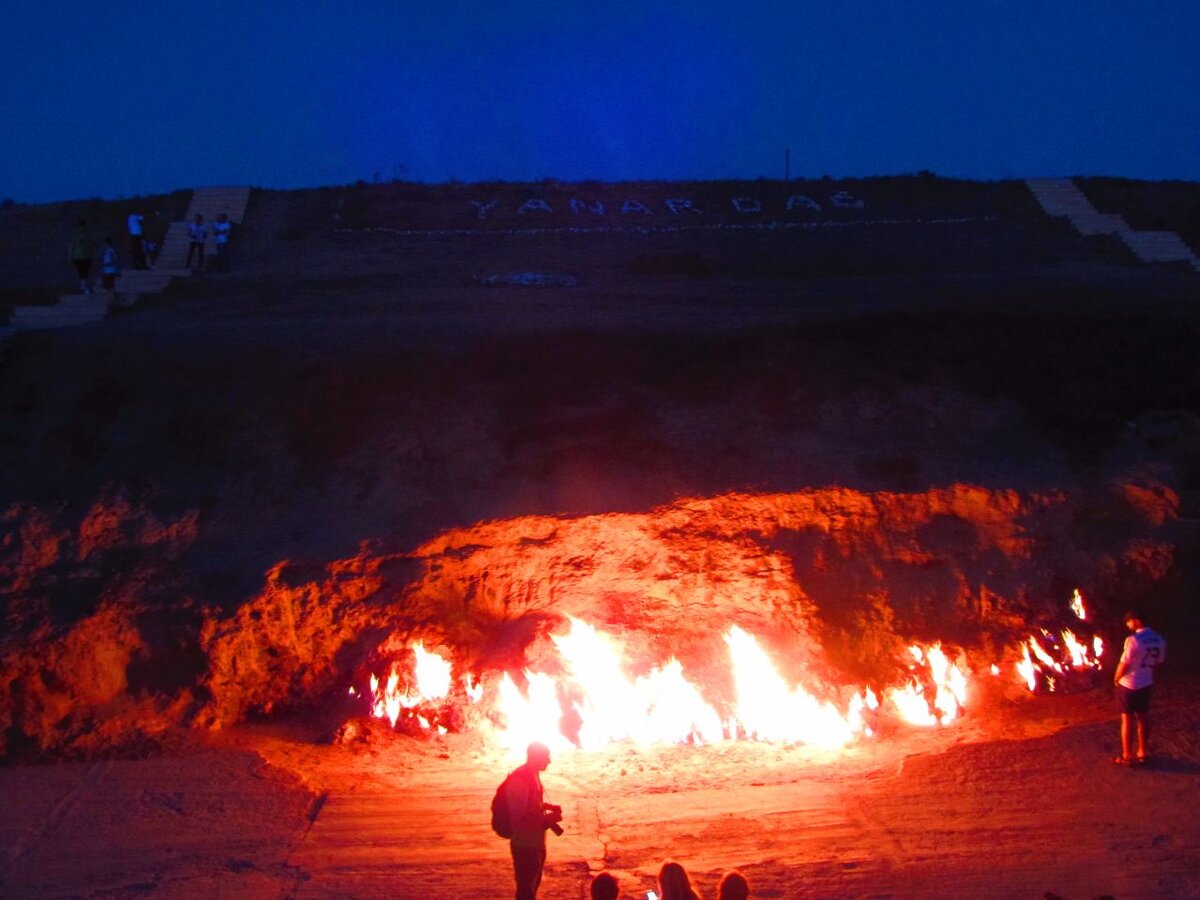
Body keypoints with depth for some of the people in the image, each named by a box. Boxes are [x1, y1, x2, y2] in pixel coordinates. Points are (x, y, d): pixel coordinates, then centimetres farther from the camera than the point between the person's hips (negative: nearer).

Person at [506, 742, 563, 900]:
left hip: (535, 842, 10)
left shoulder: (533, 774, 4)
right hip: (525, 844, -10)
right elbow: (518, 818, -27)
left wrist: (549, 807, 3)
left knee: (533, 884, 22)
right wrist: (547, 818, -25)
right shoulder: (519, 780, -26)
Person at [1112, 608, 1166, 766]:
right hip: (1146, 683, 7)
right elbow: (1157, 662, 8)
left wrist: (1116, 679, -3)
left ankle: (1127, 756, 11)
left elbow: (1124, 664, -20)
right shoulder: (1159, 640, -1)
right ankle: (1142, 753, 25)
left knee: (1127, 719, 4)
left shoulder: (1133, 640, -24)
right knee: (1143, 718, 16)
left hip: (1128, 684, -6)